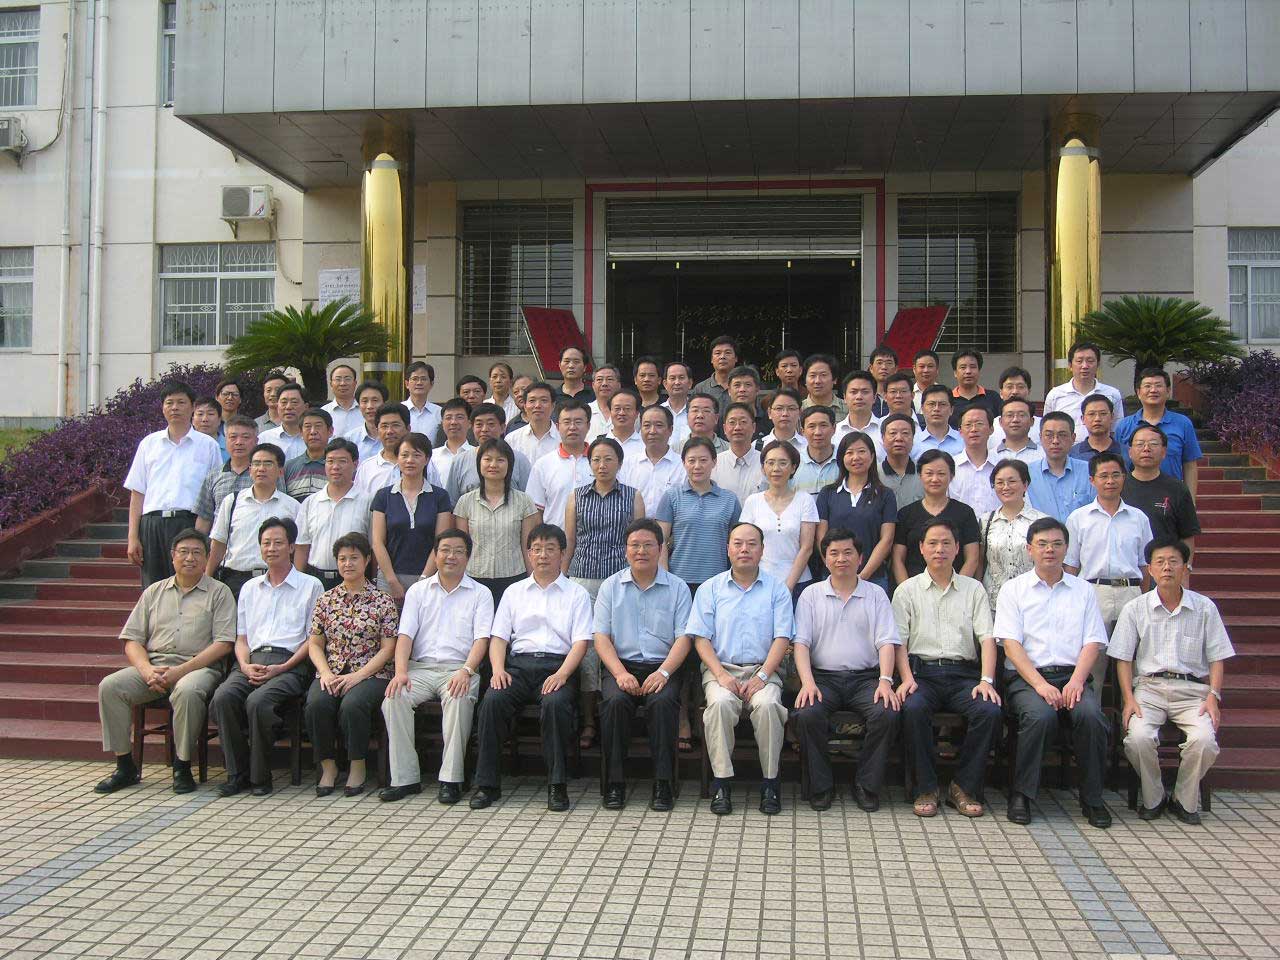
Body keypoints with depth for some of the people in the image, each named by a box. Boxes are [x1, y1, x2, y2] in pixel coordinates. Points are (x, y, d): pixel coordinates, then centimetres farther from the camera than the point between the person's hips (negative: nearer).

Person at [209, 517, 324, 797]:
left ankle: (260, 776, -16)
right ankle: (237, 774, -15)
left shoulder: (310, 586, 11)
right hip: (252, 661, 4)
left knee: (258, 701, -33)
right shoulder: (250, 588, 26)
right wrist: (245, 666, -1)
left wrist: (281, 668, -9)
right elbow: (241, 638, 21)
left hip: (290, 664, -4)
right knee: (222, 698, -27)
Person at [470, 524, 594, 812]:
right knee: (493, 699, -28)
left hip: (557, 666, -2)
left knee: (556, 702, -35)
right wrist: (498, 669, -6)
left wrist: (562, 674, -15)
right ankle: (487, 783, -20)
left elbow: (581, 642, 2)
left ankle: (557, 785, -25)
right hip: (519, 663, 2)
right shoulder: (514, 592, 22)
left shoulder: (576, 594, 13)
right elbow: (498, 637, 14)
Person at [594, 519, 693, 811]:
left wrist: (663, 672, -16)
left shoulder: (677, 588, 9)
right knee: (615, 701, -30)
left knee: (663, 702, -32)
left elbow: (683, 638, 1)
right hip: (621, 665, 1)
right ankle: (615, 783, -20)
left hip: (662, 667, -1)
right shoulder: (611, 587, 12)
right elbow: (601, 637, 4)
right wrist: (621, 674, -13)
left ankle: (663, 784, -24)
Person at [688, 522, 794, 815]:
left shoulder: (777, 589, 11)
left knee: (767, 704, -32)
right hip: (721, 668, 0)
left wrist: (762, 676, -12)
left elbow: (781, 638, 2)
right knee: (720, 703, -32)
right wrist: (721, 675, -11)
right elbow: (701, 638, 5)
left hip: (763, 670, 0)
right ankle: (721, 783, -24)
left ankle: (770, 783, -20)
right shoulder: (710, 589, 12)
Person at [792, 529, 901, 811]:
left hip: (866, 676, 0)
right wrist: (807, 682, -14)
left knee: (887, 714, -29)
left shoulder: (876, 595, 13)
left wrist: (885, 680, -14)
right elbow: (801, 642, 3)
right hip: (823, 676, 0)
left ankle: (867, 785, -10)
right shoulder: (811, 595, 12)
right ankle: (821, 786, -11)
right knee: (807, 714, -31)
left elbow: (887, 642, 4)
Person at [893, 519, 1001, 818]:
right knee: (913, 708, -34)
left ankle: (964, 788, -11)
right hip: (921, 670, -1)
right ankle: (925, 789, -17)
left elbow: (987, 638, 6)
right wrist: (907, 678, -13)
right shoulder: (907, 590, 13)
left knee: (990, 710, -28)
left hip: (964, 672, 1)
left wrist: (987, 680, -10)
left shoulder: (974, 589, 16)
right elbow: (899, 640, 5)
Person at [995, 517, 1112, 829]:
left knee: (1091, 715, -29)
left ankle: (1092, 799, -12)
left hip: (1072, 676, 2)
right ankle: (1020, 795, -17)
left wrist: (1076, 681, -11)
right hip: (1026, 677, -2)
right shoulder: (1013, 589, 9)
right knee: (1041, 715, -33)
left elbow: (1093, 643, 8)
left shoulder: (1083, 591, 17)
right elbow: (1011, 644, -1)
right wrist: (1040, 684, -16)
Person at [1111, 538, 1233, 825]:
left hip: (1192, 687, 0)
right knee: (1138, 737, -29)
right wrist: (1129, 698, -8)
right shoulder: (1135, 609, 8)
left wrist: (1213, 695, -6)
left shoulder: (1204, 608, 9)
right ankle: (1152, 798, -1)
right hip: (1149, 686, 0)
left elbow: (1217, 658, 9)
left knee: (1205, 740, -28)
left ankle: (1184, 800, -1)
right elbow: (1123, 659, 6)